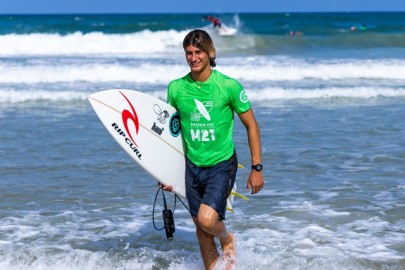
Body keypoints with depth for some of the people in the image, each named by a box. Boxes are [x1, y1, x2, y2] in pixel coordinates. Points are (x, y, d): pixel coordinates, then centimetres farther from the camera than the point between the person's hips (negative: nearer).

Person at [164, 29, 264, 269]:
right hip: (192, 166, 4)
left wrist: (257, 168, -5)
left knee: (207, 219, -19)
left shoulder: (229, 86, -12)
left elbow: (251, 125, -3)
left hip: (222, 164, -4)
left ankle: (228, 240, 14)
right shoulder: (176, 88, -2)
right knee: (201, 226, 10)